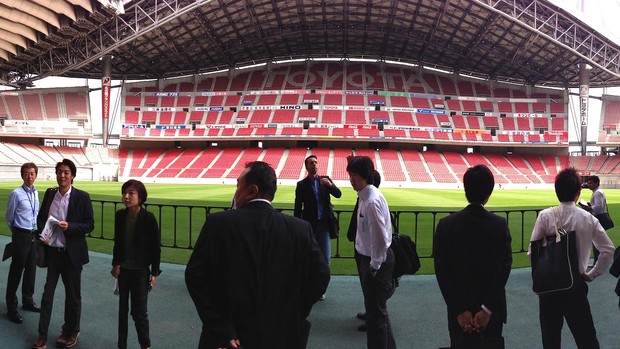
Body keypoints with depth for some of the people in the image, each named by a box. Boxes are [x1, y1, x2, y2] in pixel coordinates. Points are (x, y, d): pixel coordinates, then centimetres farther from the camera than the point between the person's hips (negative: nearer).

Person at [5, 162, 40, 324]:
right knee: (16, 271, 2)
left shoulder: (36, 193, 6)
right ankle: (11, 308, 13)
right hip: (21, 236, -6)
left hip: (33, 235, 6)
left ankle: (28, 301, 32)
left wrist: (36, 230, 15)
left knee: (31, 270, 16)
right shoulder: (16, 194, -13)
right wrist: (16, 232, 10)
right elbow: (9, 216, -2)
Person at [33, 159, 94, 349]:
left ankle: (71, 332, 29)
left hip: (71, 253, -3)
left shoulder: (82, 197, -8)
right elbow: (41, 217, 13)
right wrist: (42, 233, -5)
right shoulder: (49, 194, 4)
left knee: (73, 295, 11)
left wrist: (69, 227, -22)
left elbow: (90, 225, -7)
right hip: (51, 251, 3)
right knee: (47, 293, 6)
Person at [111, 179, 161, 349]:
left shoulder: (148, 218, -15)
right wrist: (116, 264, -2)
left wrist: (154, 273, -8)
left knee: (139, 311, 1)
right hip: (123, 269, 4)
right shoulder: (120, 215, -3)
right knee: (122, 309, 13)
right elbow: (118, 242, 7)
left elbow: (156, 247, -10)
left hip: (140, 271, -4)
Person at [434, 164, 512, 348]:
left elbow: (442, 271, -10)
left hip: (459, 312, 0)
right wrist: (487, 308, -10)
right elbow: (504, 269, -12)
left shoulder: (446, 225, -8)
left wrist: (460, 310, -7)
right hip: (492, 312, 0)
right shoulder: (500, 225, -9)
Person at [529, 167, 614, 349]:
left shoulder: (546, 216, -11)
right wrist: (592, 274, 8)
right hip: (577, 285, 1)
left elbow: (533, 252, -9)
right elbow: (608, 250, -1)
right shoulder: (588, 219, -4)